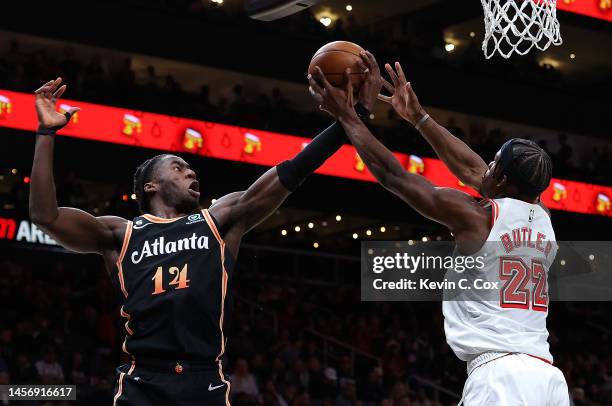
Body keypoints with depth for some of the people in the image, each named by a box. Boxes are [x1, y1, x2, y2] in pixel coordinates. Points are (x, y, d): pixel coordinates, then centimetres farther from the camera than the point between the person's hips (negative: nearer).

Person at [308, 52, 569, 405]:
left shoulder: (476, 216, -3)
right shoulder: (543, 220, 16)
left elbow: (392, 174, 5)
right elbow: (470, 169, 28)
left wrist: (347, 116, 16)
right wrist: (418, 116, 35)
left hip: (500, 373, -7)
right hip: (549, 376, 7)